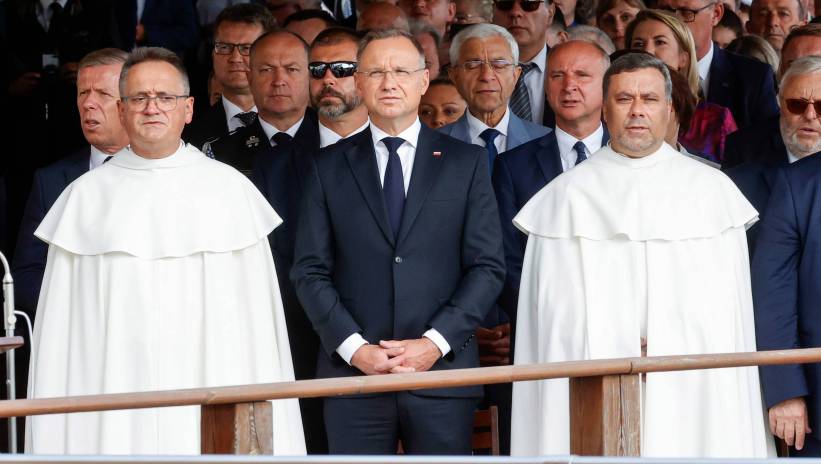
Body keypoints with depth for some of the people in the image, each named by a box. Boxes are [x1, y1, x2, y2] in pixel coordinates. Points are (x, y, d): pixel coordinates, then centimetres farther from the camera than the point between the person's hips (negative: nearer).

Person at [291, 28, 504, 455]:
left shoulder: (466, 163, 8)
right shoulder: (329, 167, 9)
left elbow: (488, 267, 3)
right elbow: (310, 271, 5)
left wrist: (435, 342, -8)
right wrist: (353, 347, -8)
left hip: (443, 372, 0)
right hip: (352, 372, 0)